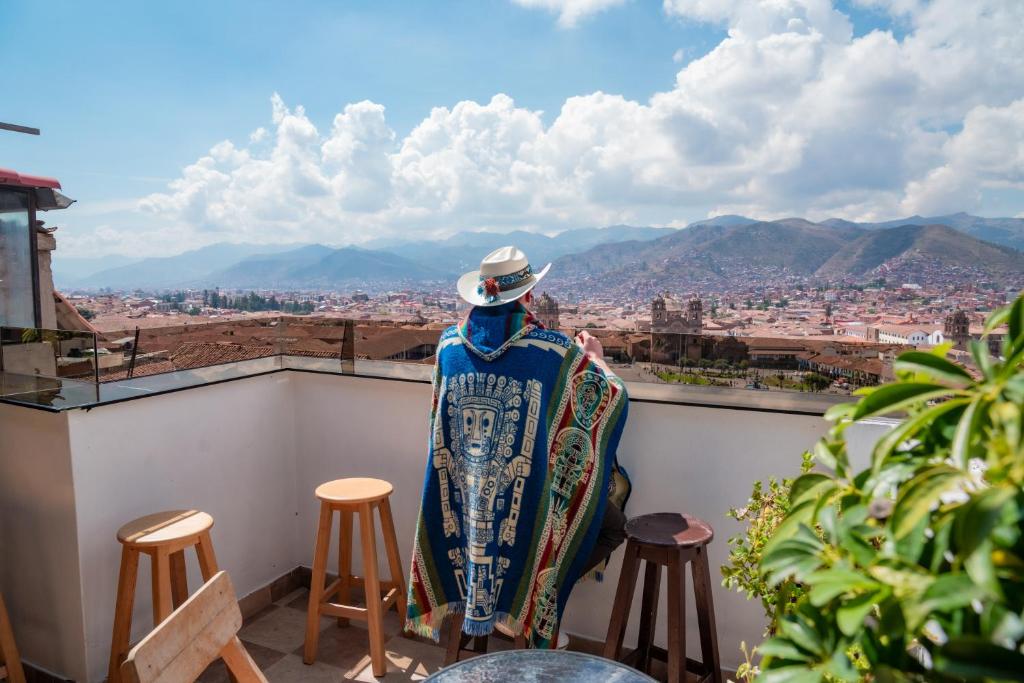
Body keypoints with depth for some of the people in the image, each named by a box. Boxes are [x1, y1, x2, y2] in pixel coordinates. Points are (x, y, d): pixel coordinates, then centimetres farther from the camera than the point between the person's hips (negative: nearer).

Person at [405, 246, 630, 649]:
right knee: (613, 527, 17)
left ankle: (471, 598, 30)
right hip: (528, 496, -4)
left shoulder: (449, 343, -1)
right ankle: (538, 597, 15)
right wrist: (594, 357, 18)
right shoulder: (555, 349, -12)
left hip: (460, 497, 5)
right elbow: (613, 398, 0)